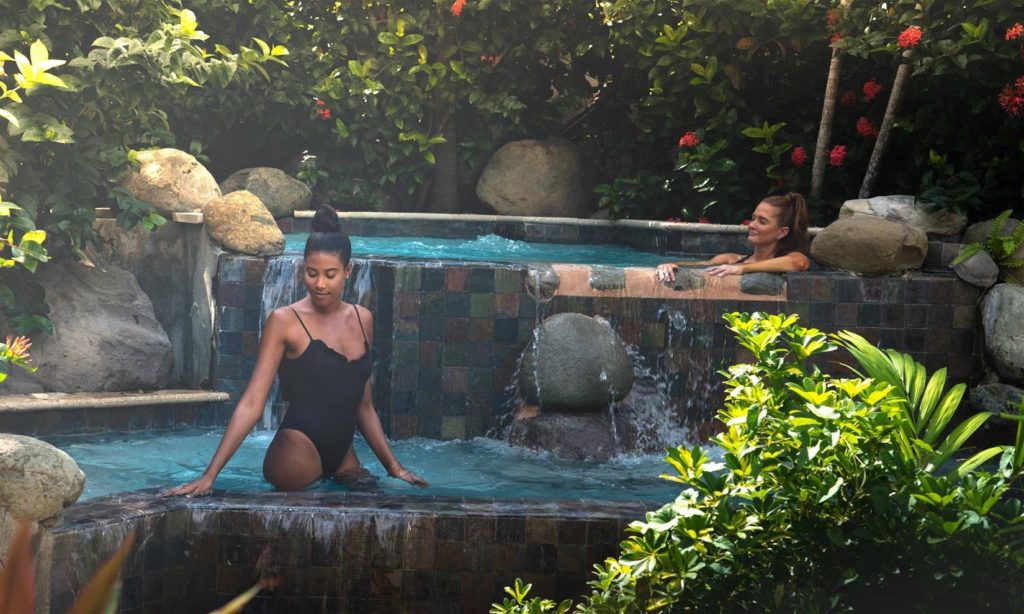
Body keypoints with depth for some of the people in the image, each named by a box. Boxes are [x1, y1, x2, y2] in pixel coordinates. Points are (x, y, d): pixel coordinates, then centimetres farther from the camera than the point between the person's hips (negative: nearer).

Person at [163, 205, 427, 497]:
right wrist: (209, 475, -16)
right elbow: (251, 404, -9)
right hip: (298, 447, -5)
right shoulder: (285, 321, -5)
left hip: (340, 449, 6)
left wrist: (394, 467, 20)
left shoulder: (362, 319, 11)